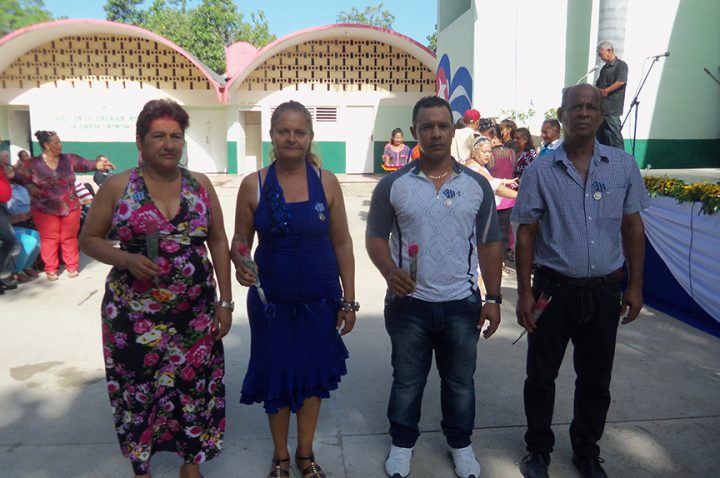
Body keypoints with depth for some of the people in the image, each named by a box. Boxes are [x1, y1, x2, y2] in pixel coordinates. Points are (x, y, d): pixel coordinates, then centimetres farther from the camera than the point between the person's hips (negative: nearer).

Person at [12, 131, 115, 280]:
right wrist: (30, 187, -20)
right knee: (49, 239, 4)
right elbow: (18, 177, 0)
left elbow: (86, 164, -8)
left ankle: (72, 266, 20)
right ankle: (50, 269, 14)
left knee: (69, 238, 9)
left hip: (70, 207, 1)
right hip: (46, 209, -1)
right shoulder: (32, 164, -5)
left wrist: (99, 165, -25)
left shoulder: (68, 159, -1)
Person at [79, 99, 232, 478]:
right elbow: (89, 239, 3)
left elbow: (218, 241, 5)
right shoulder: (118, 186, -4)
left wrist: (225, 301, 1)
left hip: (195, 314, 2)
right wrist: (127, 259, -17)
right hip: (135, 314, -1)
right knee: (139, 392, 11)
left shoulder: (200, 184, 2)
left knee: (195, 388, 9)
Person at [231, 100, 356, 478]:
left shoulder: (326, 181, -4)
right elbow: (240, 240, 3)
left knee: (313, 374, 14)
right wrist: (240, 264, -21)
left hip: (320, 299, 1)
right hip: (271, 300, 0)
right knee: (275, 375, 12)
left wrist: (348, 300, 0)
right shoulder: (253, 185, -6)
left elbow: (342, 243, 0)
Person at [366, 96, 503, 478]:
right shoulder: (392, 185, -4)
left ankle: (460, 443, 39)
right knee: (407, 380, 15)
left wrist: (493, 297, 0)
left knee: (460, 381, 17)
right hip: (409, 303, -1)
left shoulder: (477, 185, 0)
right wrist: (389, 272, -19)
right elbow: (375, 237, 1)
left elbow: (488, 245, 4)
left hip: (462, 303, 1)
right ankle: (402, 443, 37)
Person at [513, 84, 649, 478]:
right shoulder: (540, 171, -5)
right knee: (541, 376, 10)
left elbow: (633, 227, 7)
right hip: (553, 290, -2)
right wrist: (524, 292, -6)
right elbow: (526, 234, -3)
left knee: (595, 380, 15)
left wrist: (635, 285, 4)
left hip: (605, 291, 2)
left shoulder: (623, 166, 1)